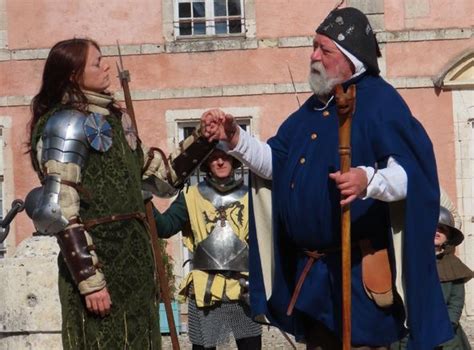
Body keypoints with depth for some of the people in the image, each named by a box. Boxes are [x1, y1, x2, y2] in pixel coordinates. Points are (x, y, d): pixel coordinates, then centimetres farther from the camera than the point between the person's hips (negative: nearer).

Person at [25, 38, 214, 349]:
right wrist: (89, 279, -22)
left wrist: (201, 140, 8)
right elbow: (60, 210, -18)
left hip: (129, 256, 8)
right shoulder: (68, 123, -11)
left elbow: (159, 175, 20)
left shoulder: (111, 117, 14)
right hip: (98, 258, -8)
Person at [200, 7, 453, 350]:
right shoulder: (313, 108, 16)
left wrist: (370, 181, -41)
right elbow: (276, 163, 19)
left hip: (360, 269, -8)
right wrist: (235, 138, 5)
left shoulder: (380, 100, -10)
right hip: (310, 269, 9)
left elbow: (411, 172, -22)